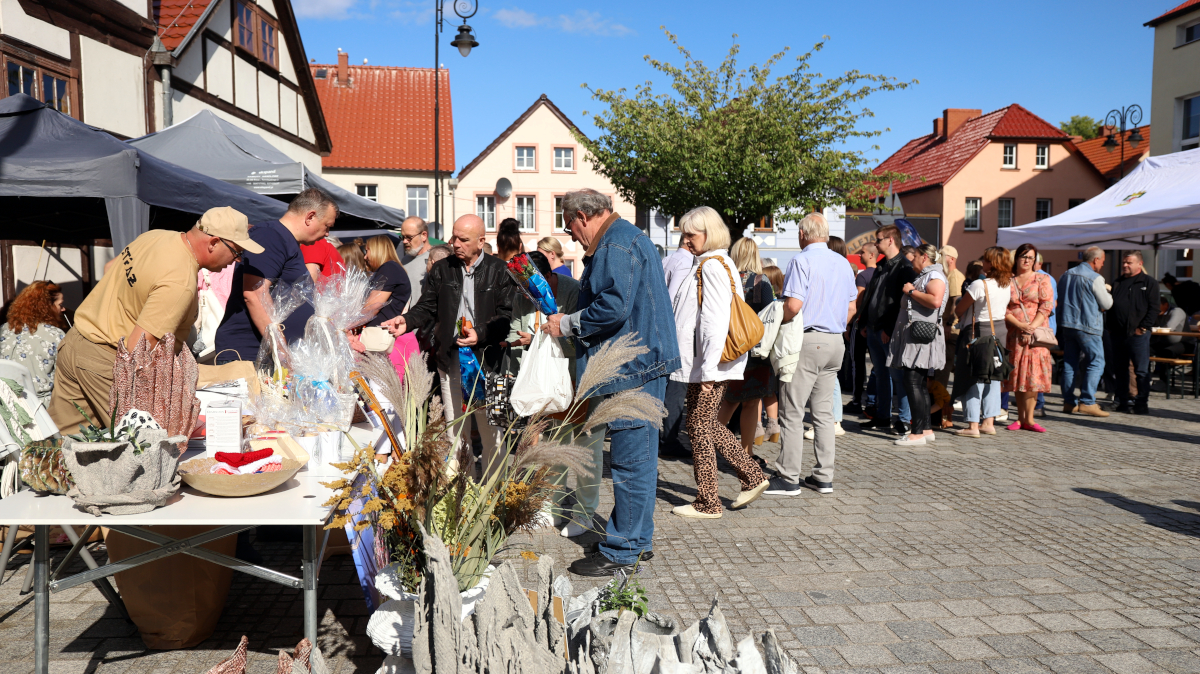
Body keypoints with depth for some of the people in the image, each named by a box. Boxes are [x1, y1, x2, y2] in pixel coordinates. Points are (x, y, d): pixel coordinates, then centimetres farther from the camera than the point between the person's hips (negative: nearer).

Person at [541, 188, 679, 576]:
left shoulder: (615, 245, -14)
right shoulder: (628, 238, 21)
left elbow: (613, 307, -25)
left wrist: (567, 324, -12)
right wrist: (569, 323, 18)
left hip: (633, 367, -11)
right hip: (644, 362, 11)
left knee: (630, 461, -4)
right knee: (638, 457, 16)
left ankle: (621, 552, 4)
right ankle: (639, 539, 27)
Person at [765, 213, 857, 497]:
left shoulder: (802, 260, -10)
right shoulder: (843, 263, 13)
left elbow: (793, 305, -20)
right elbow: (851, 307, 17)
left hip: (807, 341, -7)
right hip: (836, 342, 7)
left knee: (792, 412, -2)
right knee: (823, 412, 11)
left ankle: (789, 478, 1)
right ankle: (823, 477, 14)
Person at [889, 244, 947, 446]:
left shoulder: (934, 275, -8)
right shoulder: (923, 276, 24)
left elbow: (935, 301, -26)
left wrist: (911, 291, -16)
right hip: (913, 336, 11)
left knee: (913, 383, -13)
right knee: (919, 385, 11)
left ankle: (918, 433, -12)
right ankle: (926, 429, 16)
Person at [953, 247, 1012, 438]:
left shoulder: (979, 285, -18)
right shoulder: (1007, 284, 4)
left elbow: (959, 310, -11)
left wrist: (960, 319, 11)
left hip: (979, 331, -7)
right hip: (999, 330, 7)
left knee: (973, 379, -1)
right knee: (993, 377, 14)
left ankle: (973, 425, 0)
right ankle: (988, 422, 17)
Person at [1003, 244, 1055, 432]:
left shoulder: (1042, 279, 9)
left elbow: (1047, 306, -1)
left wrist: (1031, 328, -12)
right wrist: (1020, 325, -12)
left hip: (1036, 334, -1)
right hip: (1014, 334, 1)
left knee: (1032, 375, -6)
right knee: (1017, 375, 1)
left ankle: (1027, 418, -4)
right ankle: (1021, 417, 6)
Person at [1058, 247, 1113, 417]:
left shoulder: (1066, 274, 10)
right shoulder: (1095, 278, -12)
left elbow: (1059, 299, 18)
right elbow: (1107, 304, -6)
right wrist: (1107, 293, 13)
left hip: (1066, 324, 7)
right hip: (1088, 326, -7)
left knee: (1069, 363, 9)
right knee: (1096, 362, -2)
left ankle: (1069, 402, 11)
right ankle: (1087, 402, -9)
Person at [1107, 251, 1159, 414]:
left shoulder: (1149, 282, 0)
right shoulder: (1118, 283, 17)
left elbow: (1153, 308, -6)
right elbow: (1110, 306, 20)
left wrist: (1142, 328, -12)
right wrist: (1109, 326, 9)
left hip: (1138, 333, -6)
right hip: (1118, 333, 6)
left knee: (1141, 370, -2)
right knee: (1120, 369, 9)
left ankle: (1142, 404, 2)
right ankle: (1122, 402, 16)